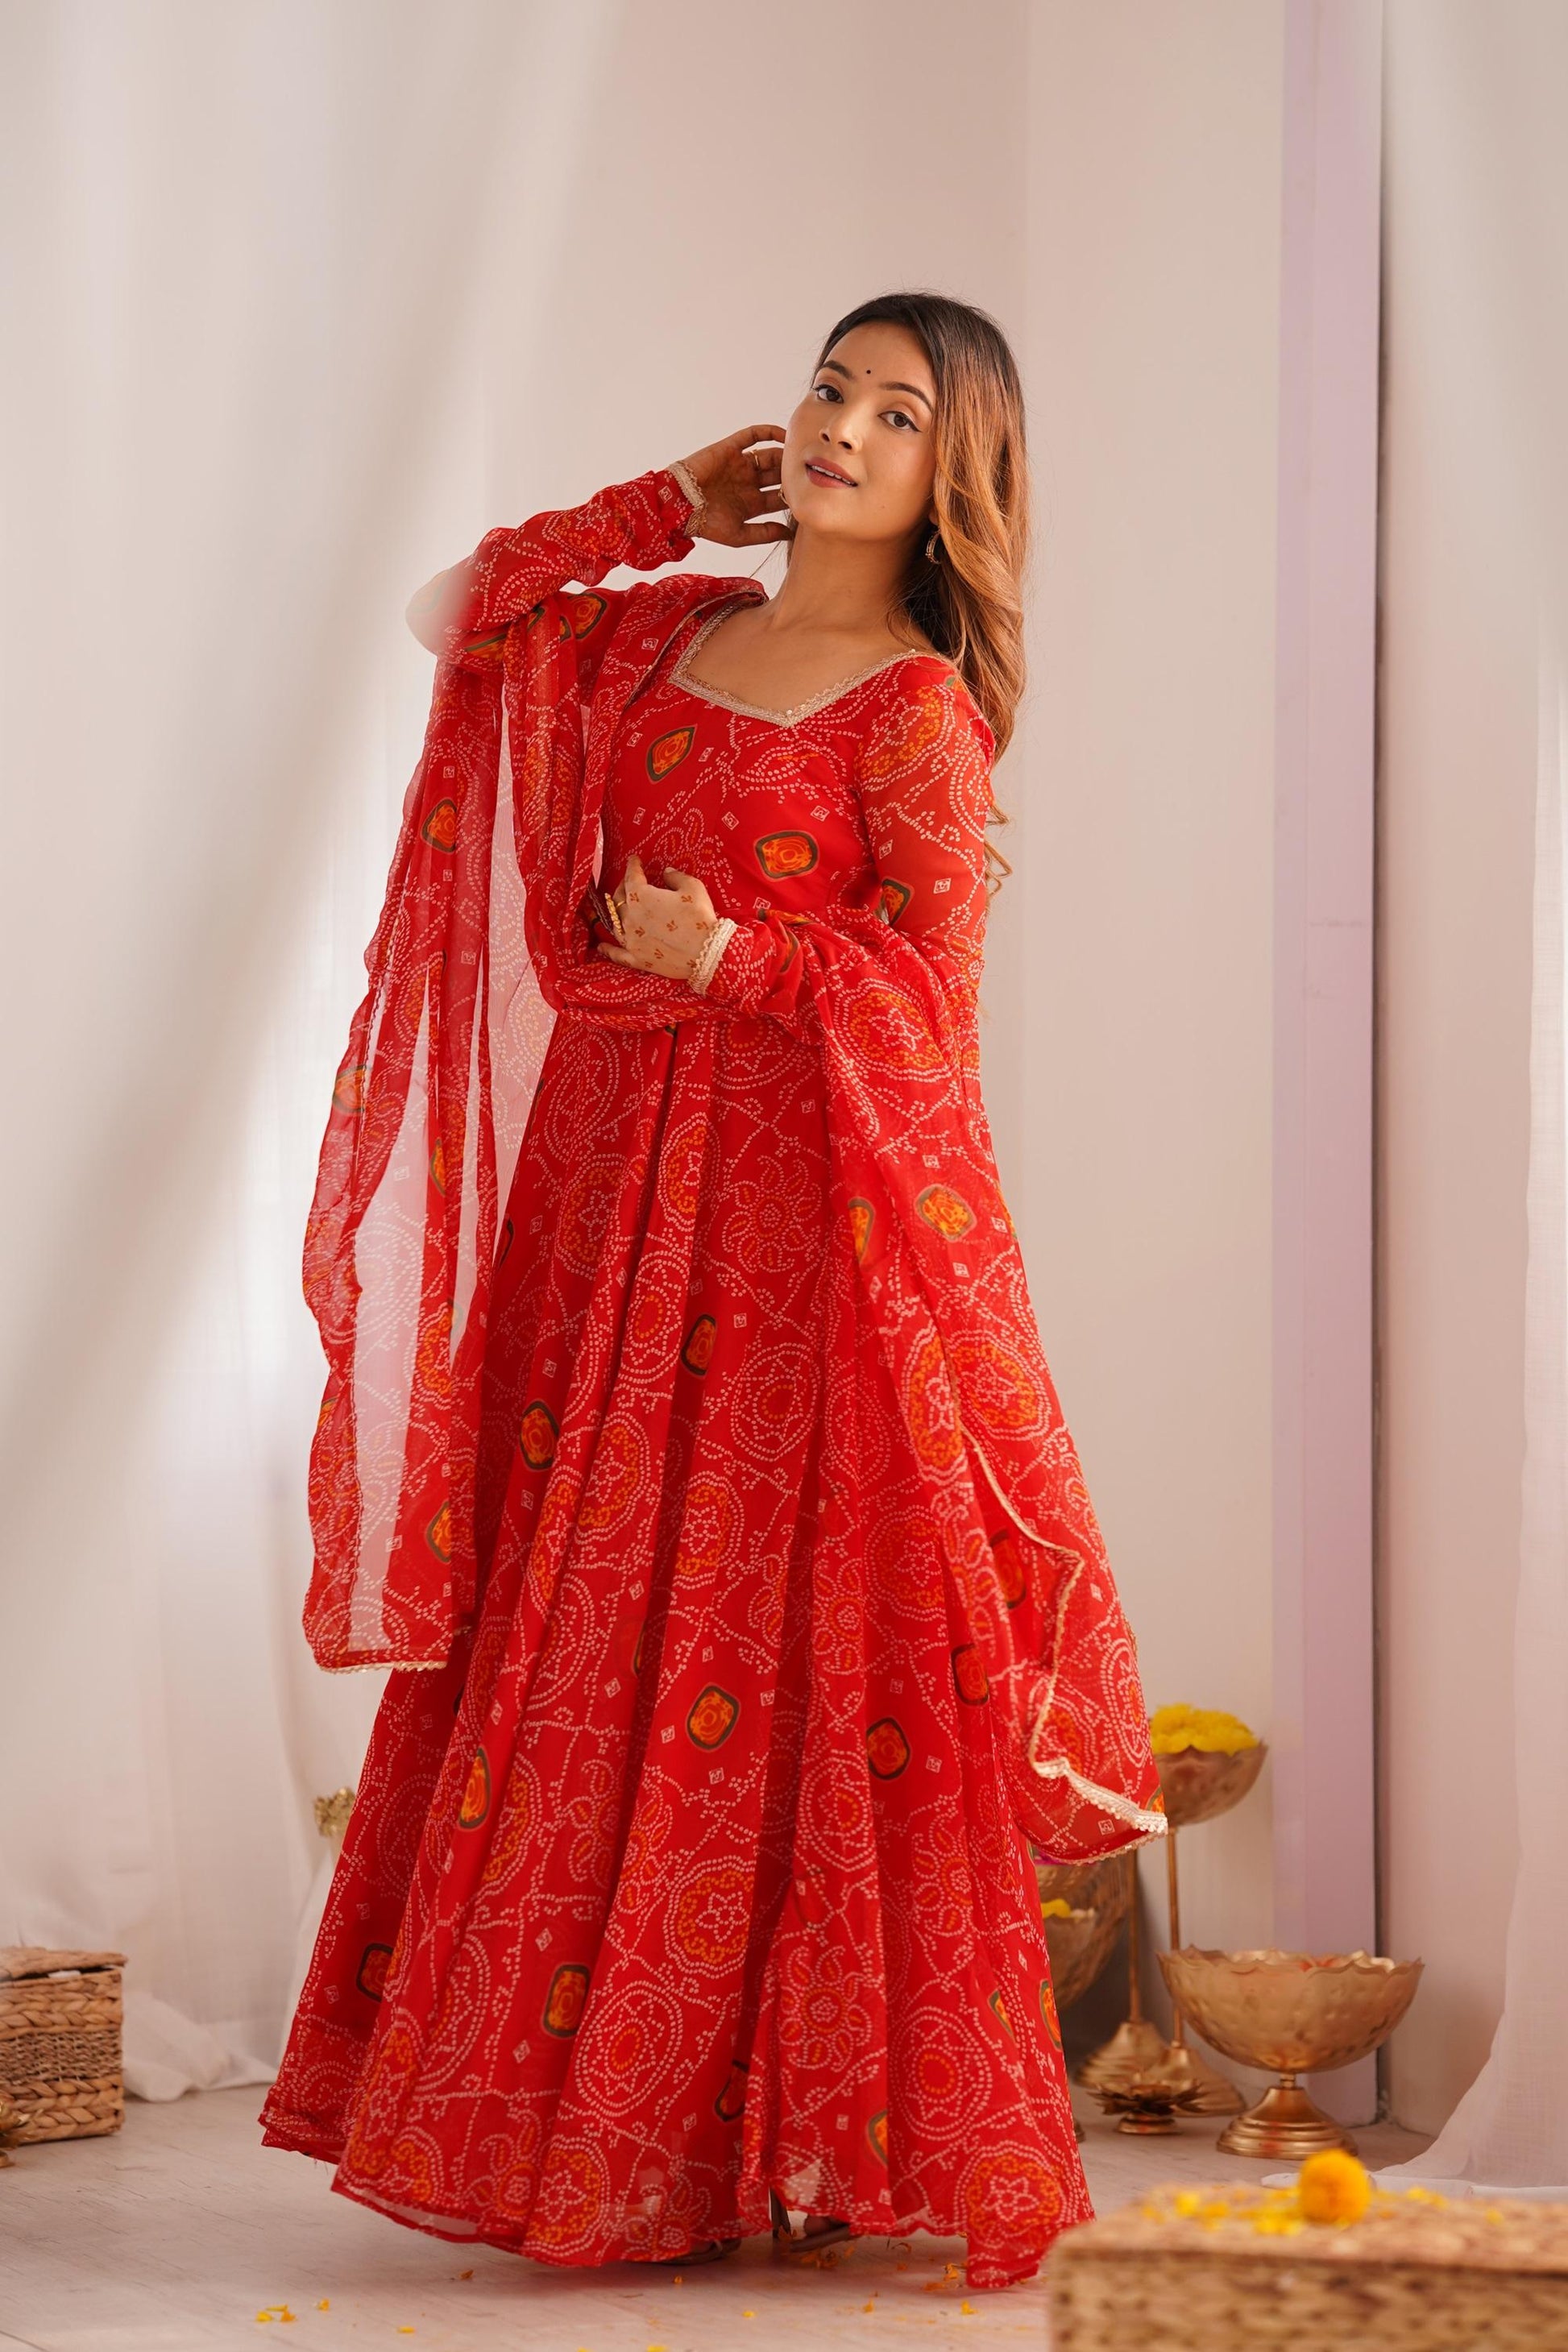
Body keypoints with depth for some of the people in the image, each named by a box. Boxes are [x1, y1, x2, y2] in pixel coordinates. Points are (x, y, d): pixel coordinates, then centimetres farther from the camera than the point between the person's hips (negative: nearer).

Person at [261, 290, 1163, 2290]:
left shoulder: (917, 707, -5)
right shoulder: (676, 633, 13)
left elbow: (930, 983, -9)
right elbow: (460, 615, 21)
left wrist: (732, 959, -14)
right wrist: (666, 508, 16)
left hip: (793, 1212, -6)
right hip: (610, 1180, 6)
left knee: (781, 1657, -7)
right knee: (581, 1640, 7)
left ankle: (810, 2139, 0)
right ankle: (571, 2119, 14)